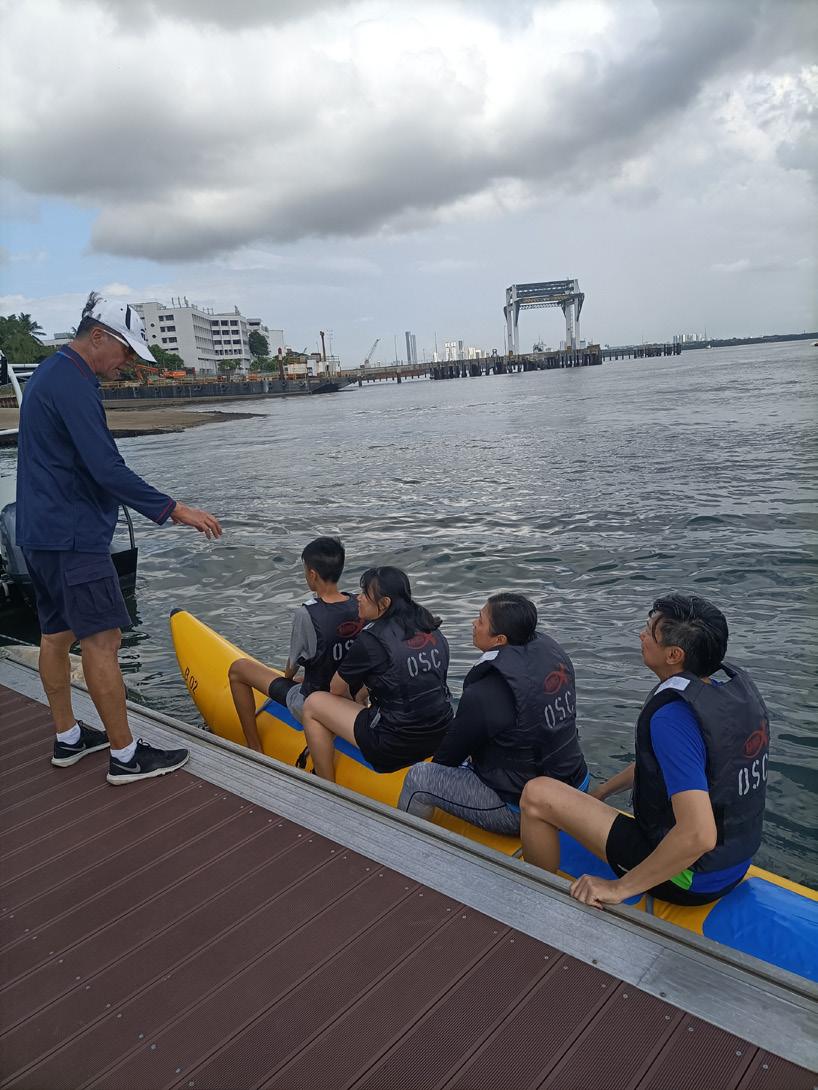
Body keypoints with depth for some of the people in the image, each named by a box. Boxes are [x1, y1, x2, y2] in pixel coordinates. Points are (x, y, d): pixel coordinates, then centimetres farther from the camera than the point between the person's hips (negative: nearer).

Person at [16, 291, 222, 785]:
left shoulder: (51, 374, 16)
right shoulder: (73, 385, -17)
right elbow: (107, 469, -24)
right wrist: (173, 509, -22)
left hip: (43, 532, 11)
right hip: (73, 536, -11)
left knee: (58, 632, 15)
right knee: (103, 637, -6)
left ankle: (67, 738, 26)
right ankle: (125, 756, 1)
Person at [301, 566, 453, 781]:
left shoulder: (372, 639, -15)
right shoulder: (433, 631, 5)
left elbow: (337, 689, 0)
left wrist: (354, 696, 21)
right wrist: (361, 693, 19)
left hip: (396, 747, -7)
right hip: (441, 737, 8)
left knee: (312, 704, 7)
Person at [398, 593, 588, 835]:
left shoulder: (484, 696, -27)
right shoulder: (553, 652, -5)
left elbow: (449, 756, -9)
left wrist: (436, 765, 14)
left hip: (521, 812, -8)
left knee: (418, 778, 2)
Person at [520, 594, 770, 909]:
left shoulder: (673, 717, -30)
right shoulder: (739, 687, -1)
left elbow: (699, 835, -38)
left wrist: (620, 888, -27)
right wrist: (598, 793, 16)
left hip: (690, 880, -9)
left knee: (537, 793, -12)